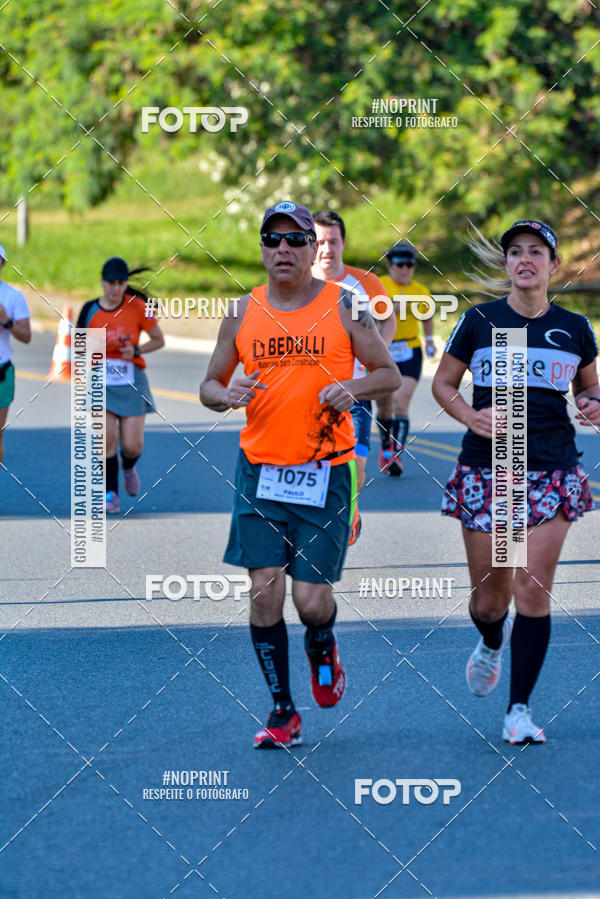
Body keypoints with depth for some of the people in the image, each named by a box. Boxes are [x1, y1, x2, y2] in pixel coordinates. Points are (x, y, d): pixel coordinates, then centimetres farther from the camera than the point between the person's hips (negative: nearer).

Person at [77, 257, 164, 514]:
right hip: (101, 381, 1)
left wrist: (136, 350, -13)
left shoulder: (136, 307, -4)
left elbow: (158, 340, 4)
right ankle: (110, 493, 4)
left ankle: (128, 468, 33)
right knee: (107, 438, -11)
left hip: (131, 380, 0)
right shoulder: (90, 310, 0)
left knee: (132, 446, -4)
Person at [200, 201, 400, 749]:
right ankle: (283, 712, 8)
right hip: (260, 471, 2)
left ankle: (322, 647, 32)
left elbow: (390, 374, 4)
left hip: (325, 473, -2)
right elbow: (210, 385, 13)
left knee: (311, 599, -5)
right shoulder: (244, 312, 6)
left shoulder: (343, 306, -1)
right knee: (265, 590, -4)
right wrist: (226, 395, -10)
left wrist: (354, 387, -17)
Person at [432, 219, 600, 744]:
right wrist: (470, 416, -9)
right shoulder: (479, 322, 1)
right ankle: (492, 641, 42)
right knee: (489, 596, 4)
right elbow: (443, 383, 10)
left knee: (533, 588, -10)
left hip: (552, 471, 0)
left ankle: (520, 709, -3)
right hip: (486, 468, 0)